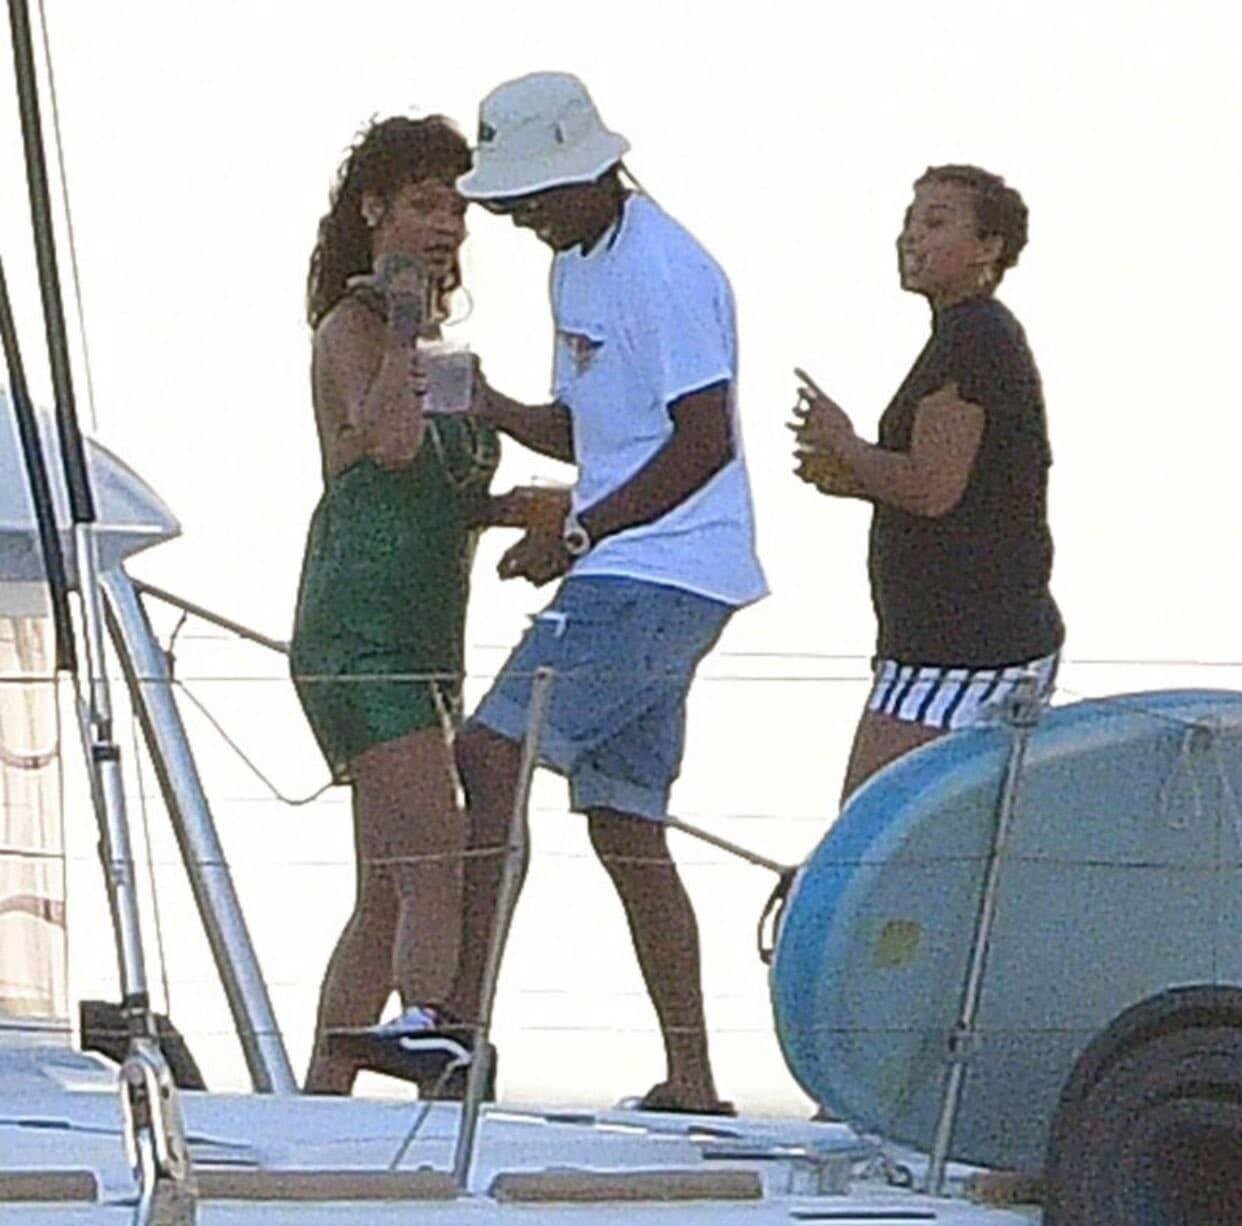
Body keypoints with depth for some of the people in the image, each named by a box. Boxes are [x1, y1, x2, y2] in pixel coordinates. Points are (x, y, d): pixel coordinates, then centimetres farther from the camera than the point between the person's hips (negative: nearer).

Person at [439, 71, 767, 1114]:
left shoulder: (664, 271, -13)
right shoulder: (578, 266, 18)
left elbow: (704, 442, -19)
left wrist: (577, 534, -18)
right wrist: (485, 407, 7)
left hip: (662, 574, -11)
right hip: (628, 578, 11)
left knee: (490, 755, -16)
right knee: (626, 823, 9)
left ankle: (461, 1019, -19)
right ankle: (689, 1077, 9)